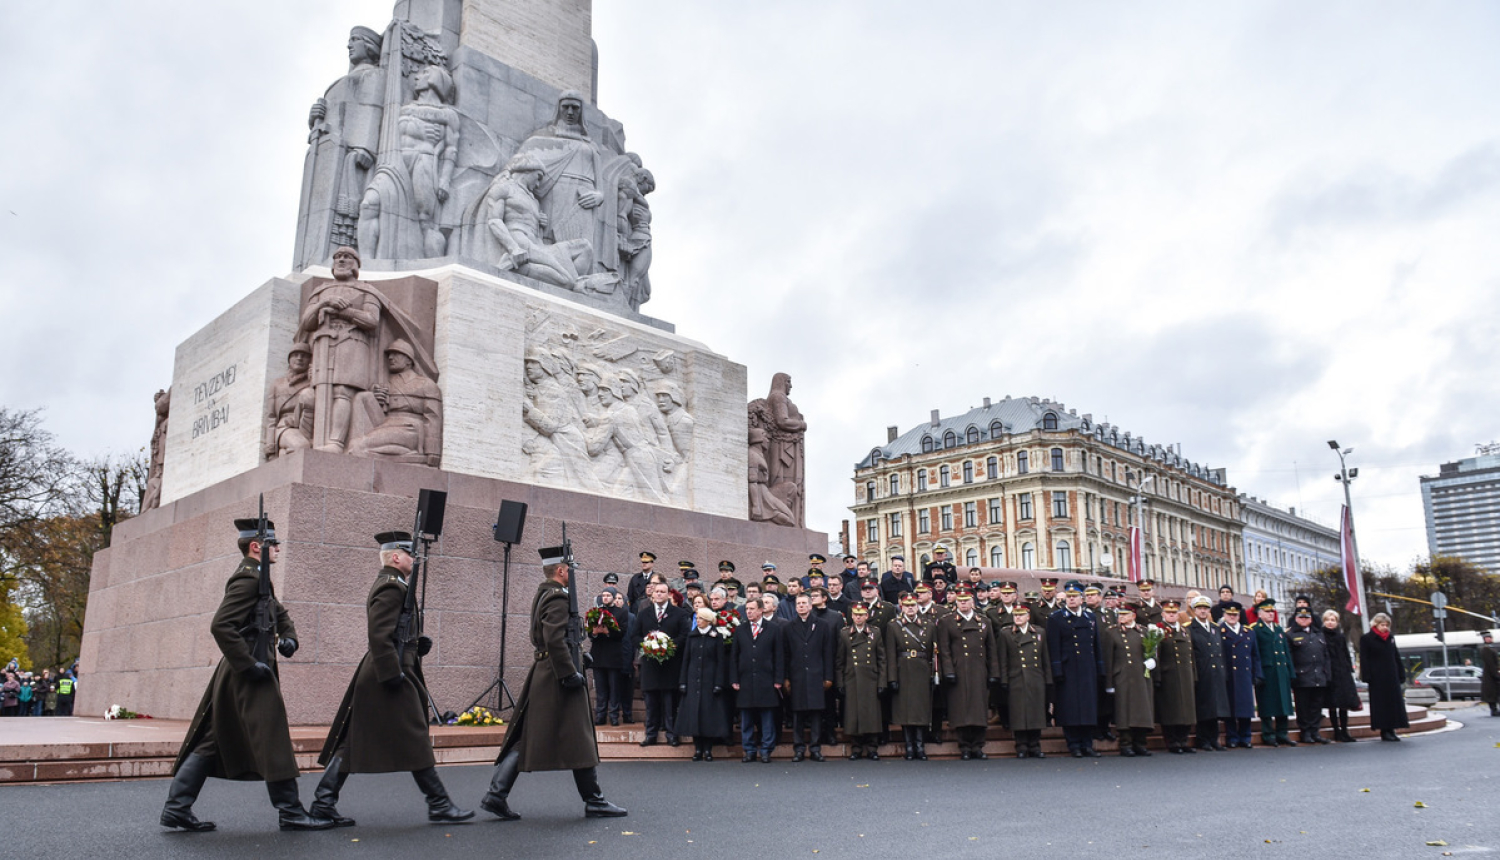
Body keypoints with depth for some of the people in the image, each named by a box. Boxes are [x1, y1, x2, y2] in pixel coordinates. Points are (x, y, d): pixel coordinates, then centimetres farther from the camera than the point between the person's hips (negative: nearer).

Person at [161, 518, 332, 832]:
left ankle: (176, 807, 14)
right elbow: (221, 626, -23)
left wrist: (288, 637, 7)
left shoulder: (257, 578, 18)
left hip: (234, 676, 10)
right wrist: (249, 665, -22)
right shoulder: (247, 578, -14)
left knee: (210, 743, 11)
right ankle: (290, 812, 1)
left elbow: (281, 615, 28)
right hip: (248, 676, -10)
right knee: (272, 740, -5)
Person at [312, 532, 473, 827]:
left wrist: (416, 644, 12)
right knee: (415, 742, -4)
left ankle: (323, 803, 13)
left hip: (371, 679, 11)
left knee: (352, 741, 11)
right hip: (391, 676, -11)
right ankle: (439, 806, 3)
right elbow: (379, 634, -23)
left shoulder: (386, 585, 18)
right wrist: (392, 673, -24)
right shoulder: (392, 587, -15)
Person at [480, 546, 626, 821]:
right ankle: (594, 802, 9)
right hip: (557, 675, -10)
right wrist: (570, 674, -22)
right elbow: (555, 641, -25)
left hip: (541, 673, 10)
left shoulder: (541, 595, 15)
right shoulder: (558, 598, -16)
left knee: (525, 737, 11)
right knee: (579, 739, 0)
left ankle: (496, 794, 8)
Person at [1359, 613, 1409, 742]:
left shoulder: (1391, 638, 13)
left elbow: (1397, 657, 16)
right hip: (1377, 677, -5)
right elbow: (1364, 659, -7)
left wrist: (1401, 675, 10)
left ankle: (1391, 729, 11)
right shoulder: (1366, 639, -4)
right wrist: (1367, 676, -13)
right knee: (1381, 703, -3)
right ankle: (1384, 731, 1)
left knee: (1394, 701, 4)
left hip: (1392, 677, 5)